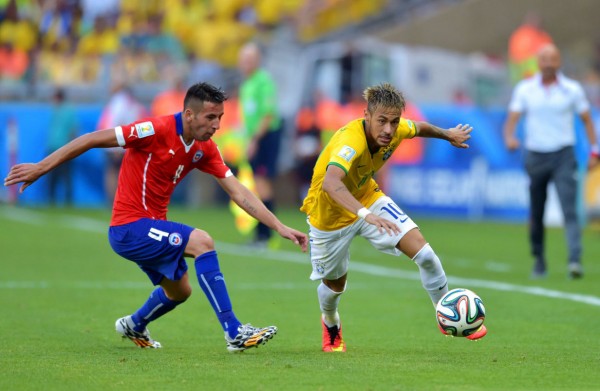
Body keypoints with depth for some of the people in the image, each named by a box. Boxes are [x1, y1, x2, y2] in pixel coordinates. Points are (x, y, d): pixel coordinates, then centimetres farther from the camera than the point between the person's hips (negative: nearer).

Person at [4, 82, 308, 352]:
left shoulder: (204, 149, 1)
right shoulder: (158, 130, -22)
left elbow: (238, 192, 3)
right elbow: (92, 140, -19)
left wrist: (280, 227, -4)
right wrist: (40, 168, -18)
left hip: (153, 227, 9)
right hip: (129, 227, -9)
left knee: (179, 291, 23)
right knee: (201, 241, -25)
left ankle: (134, 326, 53)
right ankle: (234, 333, -26)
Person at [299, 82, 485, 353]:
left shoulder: (397, 130, -20)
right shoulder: (350, 142, -41)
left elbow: (419, 128, 7)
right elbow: (330, 183, -61)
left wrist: (448, 135, 25)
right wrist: (366, 215, -73)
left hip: (368, 199, 5)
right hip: (330, 215, -5)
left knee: (423, 251, -13)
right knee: (335, 284, 16)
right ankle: (330, 323, 53)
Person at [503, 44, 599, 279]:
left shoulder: (572, 89, 2)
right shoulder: (524, 89, 3)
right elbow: (512, 118, -1)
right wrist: (510, 138, -22)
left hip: (563, 155, -2)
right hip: (535, 156, 2)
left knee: (570, 210, -16)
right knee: (536, 215, 5)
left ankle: (575, 260, -24)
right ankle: (538, 260, 21)